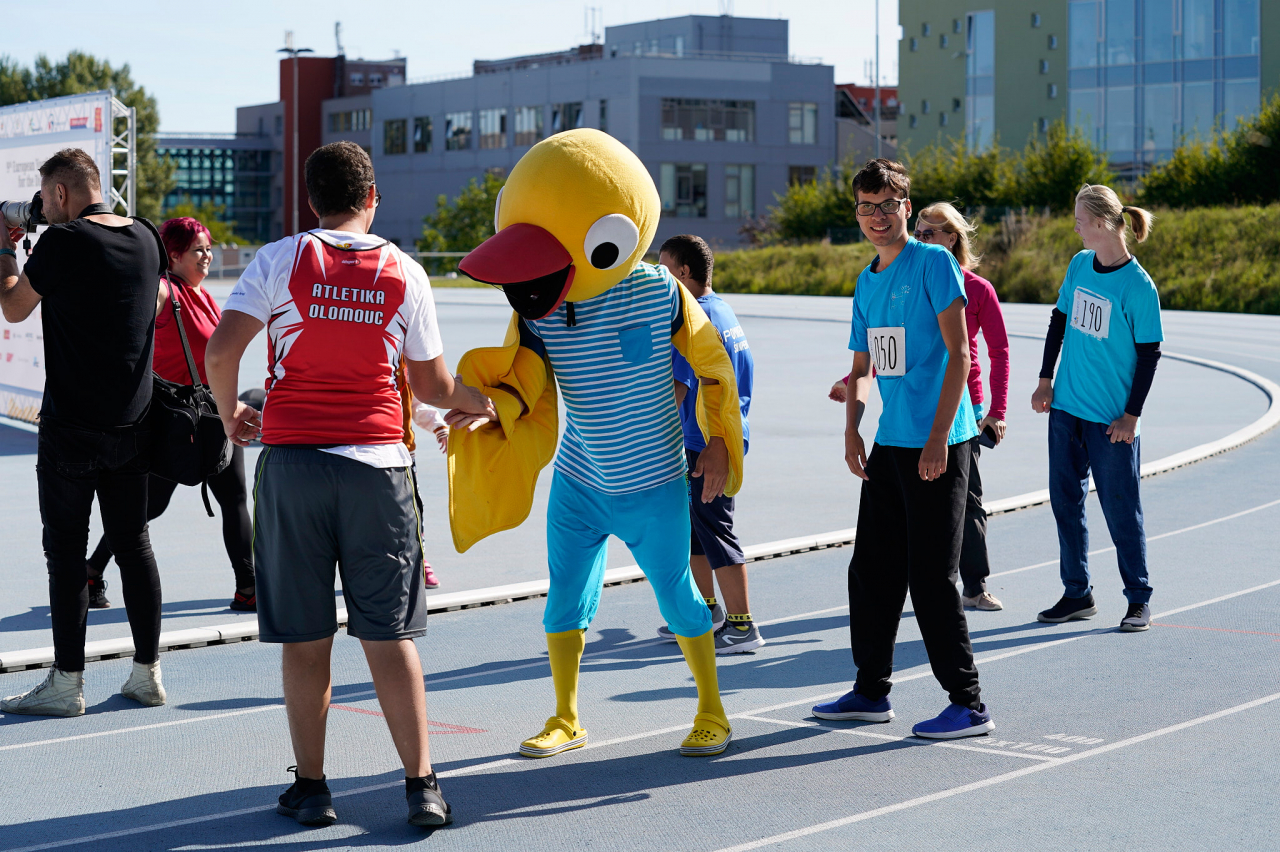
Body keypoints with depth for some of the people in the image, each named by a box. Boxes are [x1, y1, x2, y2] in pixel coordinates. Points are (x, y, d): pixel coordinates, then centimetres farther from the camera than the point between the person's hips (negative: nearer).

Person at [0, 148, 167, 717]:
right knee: (133, 543, 11)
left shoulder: (61, 241, -12)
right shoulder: (145, 238, 6)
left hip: (71, 427, -6)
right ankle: (147, 674, 14)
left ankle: (66, 684, 2)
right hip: (133, 424, 6)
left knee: (66, 549, 0)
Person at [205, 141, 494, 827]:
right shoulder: (404, 273, 5)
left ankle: (310, 787, 11)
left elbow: (220, 350, -9)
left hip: (291, 461, -1)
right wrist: (487, 404, 30)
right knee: (389, 634, 5)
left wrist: (229, 411, 10)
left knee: (304, 637, 6)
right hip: (376, 462, 1)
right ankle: (421, 786, 5)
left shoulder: (281, 260, 0)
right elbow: (432, 387, 10)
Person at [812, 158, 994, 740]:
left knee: (932, 577, -7)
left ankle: (969, 705, 1)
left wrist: (938, 439, -18)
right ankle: (871, 691, 25)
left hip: (937, 444, -8)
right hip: (889, 443, 8)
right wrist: (852, 431, 6)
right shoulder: (867, 282, 14)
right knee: (871, 570, 12)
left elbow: (958, 353, -13)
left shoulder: (933, 262, -8)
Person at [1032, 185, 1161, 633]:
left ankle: (1139, 600, 14)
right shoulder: (1079, 265, 4)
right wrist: (1046, 380, 13)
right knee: (1065, 501, 9)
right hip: (1066, 408, 6)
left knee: (1120, 509, 0)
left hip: (1112, 419, -6)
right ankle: (1077, 594, 20)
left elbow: (1149, 353, -10)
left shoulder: (1139, 287, -13)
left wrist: (1132, 415, -11)